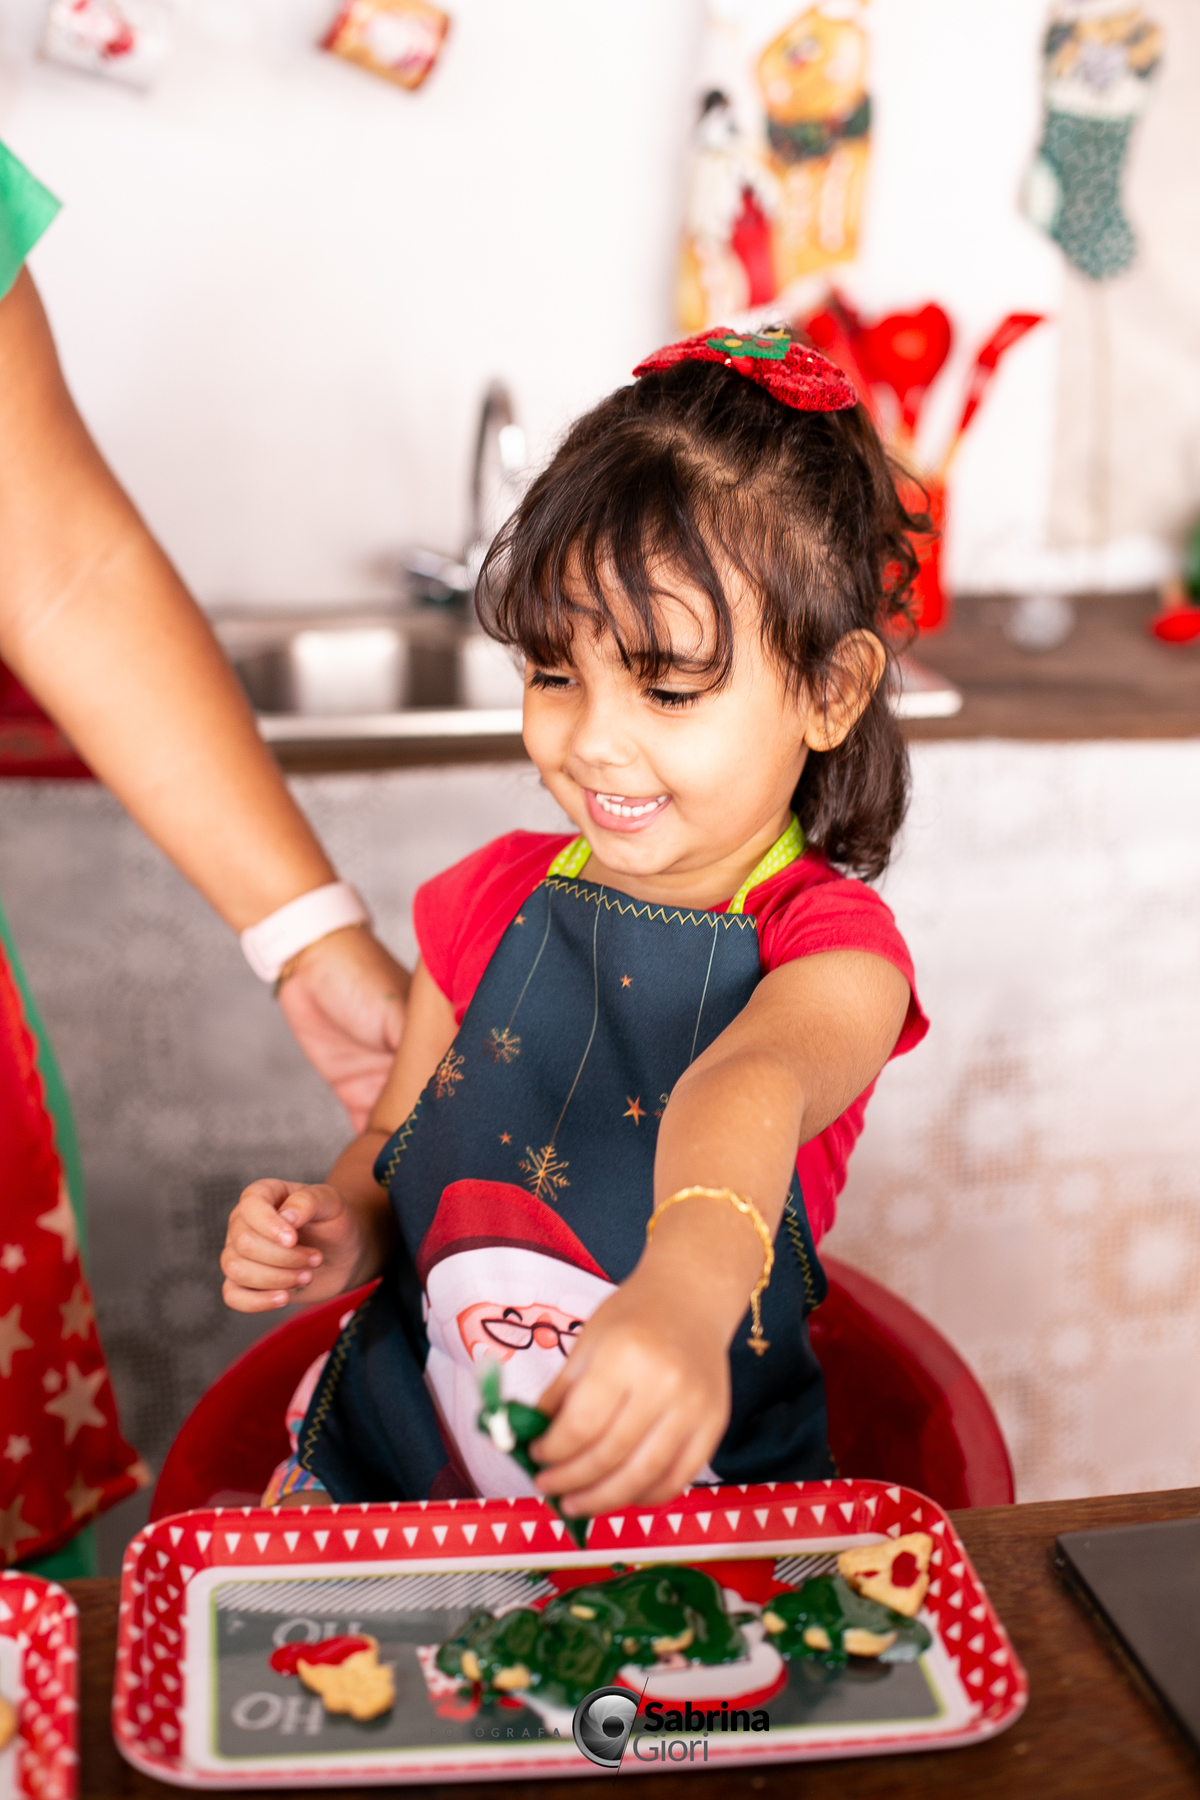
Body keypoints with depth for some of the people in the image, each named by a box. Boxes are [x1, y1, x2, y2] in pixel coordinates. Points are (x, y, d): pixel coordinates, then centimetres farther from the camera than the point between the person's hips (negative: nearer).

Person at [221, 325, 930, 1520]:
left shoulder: (829, 949, -13)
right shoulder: (491, 904, 0)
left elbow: (751, 1087, -37)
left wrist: (687, 1292, -58)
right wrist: (341, 1232, -10)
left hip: (692, 1496, -3)